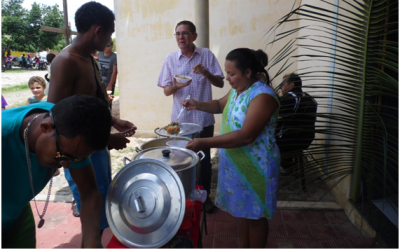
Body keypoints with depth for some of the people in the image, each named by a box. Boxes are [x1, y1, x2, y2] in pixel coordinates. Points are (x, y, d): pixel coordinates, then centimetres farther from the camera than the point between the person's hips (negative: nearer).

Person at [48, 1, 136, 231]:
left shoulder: (89, 59, 9)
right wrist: (106, 138, -21)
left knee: (103, 211, 23)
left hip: (97, 148, 9)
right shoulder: (66, 61, -21)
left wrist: (114, 122, 10)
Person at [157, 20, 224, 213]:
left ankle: (205, 195, 32)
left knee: (204, 159, 12)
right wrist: (175, 86, -22)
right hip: (180, 120, 1)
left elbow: (220, 83, -2)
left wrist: (206, 73, -21)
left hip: (204, 118, 0)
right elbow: (166, 91, 0)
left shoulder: (207, 55, -2)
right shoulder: (170, 59, 0)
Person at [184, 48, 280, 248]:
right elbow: (221, 105, 22)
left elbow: (246, 135, -30)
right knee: (243, 209, 23)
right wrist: (198, 105, 2)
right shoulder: (238, 89, 3)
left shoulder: (263, 96, -24)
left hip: (255, 167, -8)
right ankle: (243, 246, 43)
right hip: (235, 163, 9)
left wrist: (204, 143, -30)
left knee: (255, 215, 11)